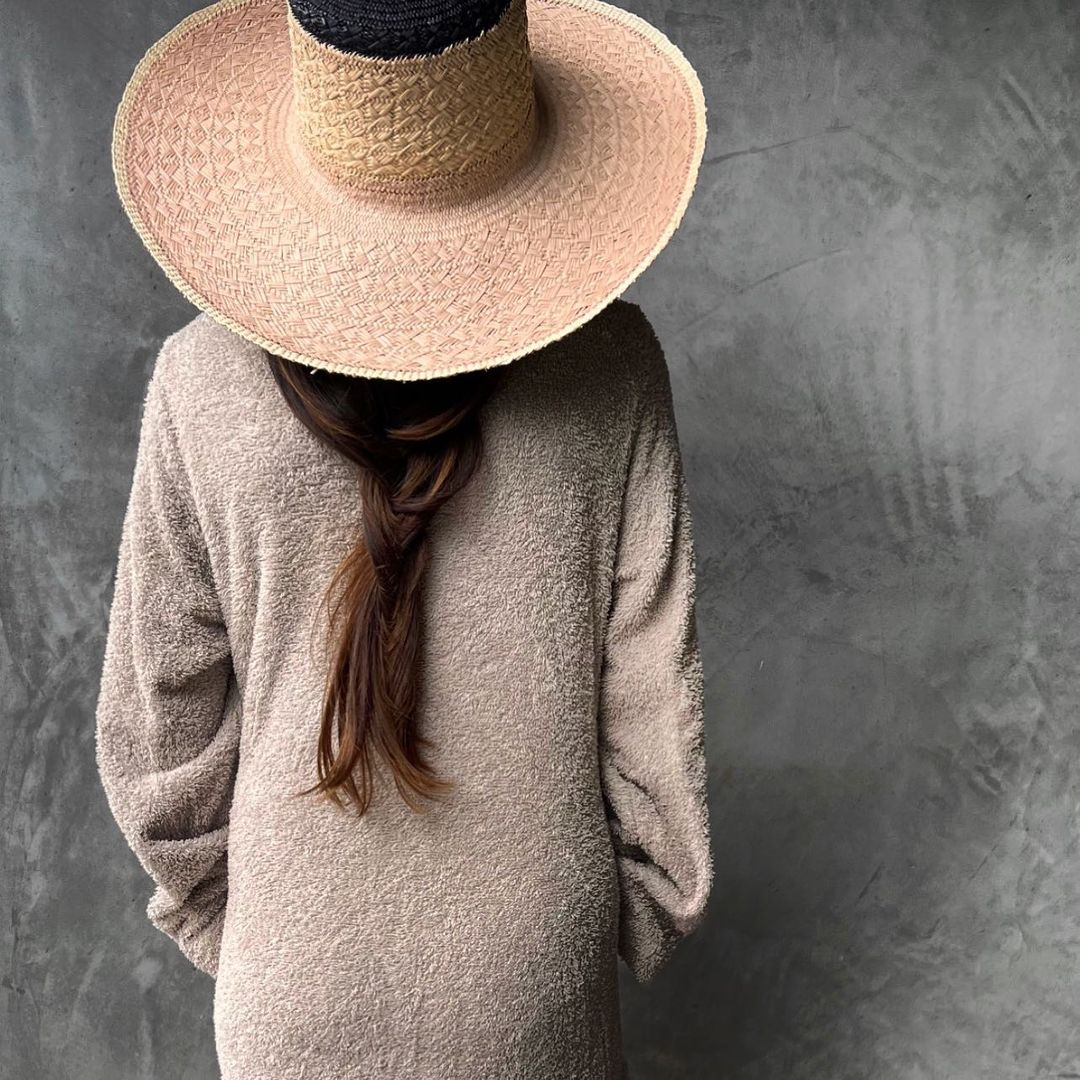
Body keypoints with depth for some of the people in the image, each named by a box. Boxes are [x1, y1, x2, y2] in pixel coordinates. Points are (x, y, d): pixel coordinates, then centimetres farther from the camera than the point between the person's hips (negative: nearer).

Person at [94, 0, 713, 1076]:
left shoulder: (204, 385, -20)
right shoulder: (606, 365, -21)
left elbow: (160, 718, -10)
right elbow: (652, 685, -13)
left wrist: (204, 905, 9)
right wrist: (656, 900, 5)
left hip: (304, 949, 1)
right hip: (536, 933, 0)